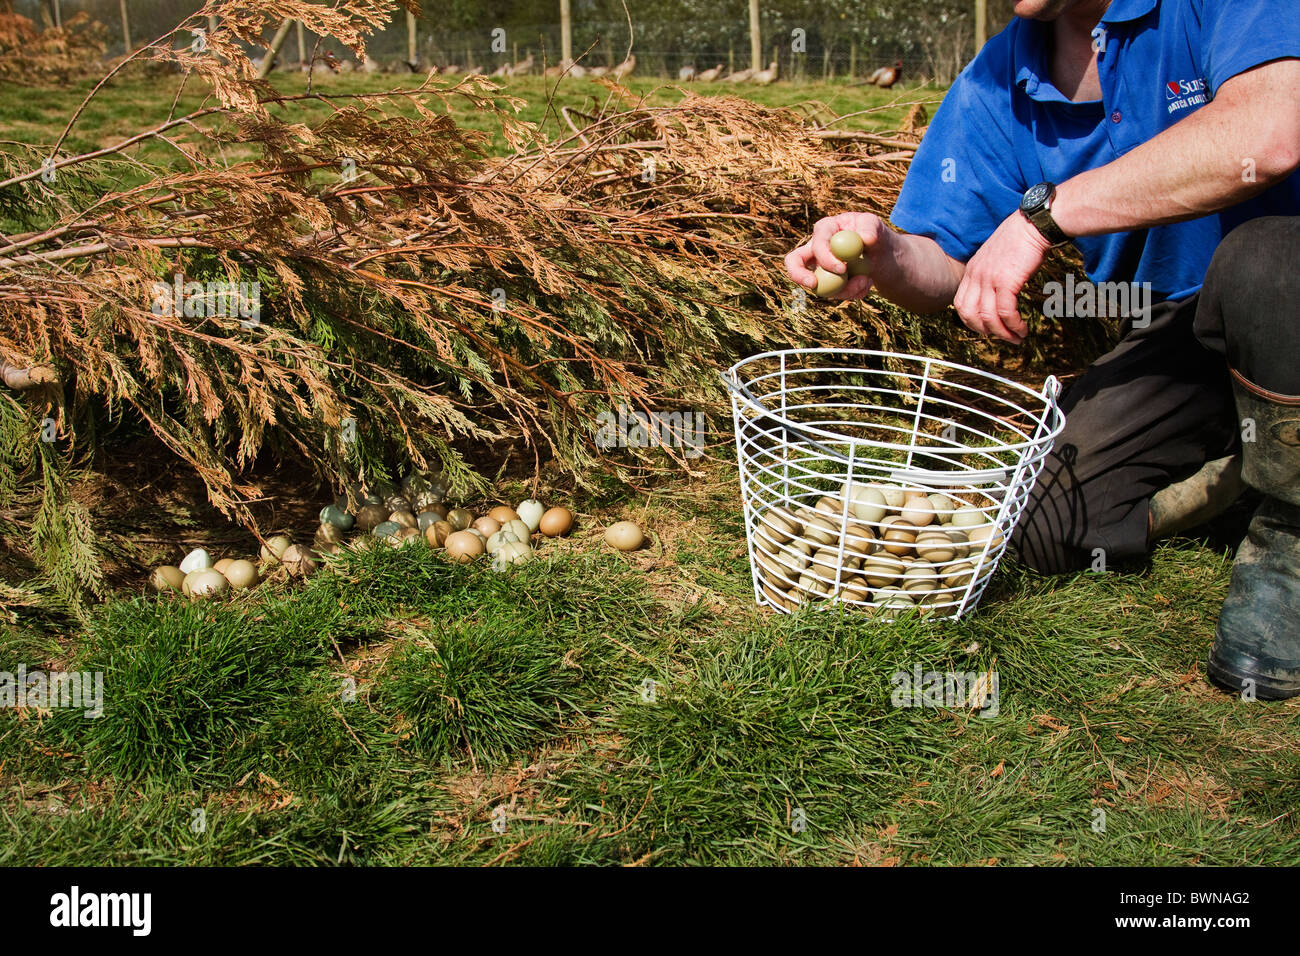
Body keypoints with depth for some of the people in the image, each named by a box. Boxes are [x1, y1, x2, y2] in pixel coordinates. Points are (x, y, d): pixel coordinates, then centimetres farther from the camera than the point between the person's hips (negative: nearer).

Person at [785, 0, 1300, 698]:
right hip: (1172, 326, 5)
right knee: (1044, 531, -10)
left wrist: (1043, 214, -35)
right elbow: (946, 265, -5)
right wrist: (888, 257, -30)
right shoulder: (999, 83, -3)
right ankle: (1236, 460, 18)